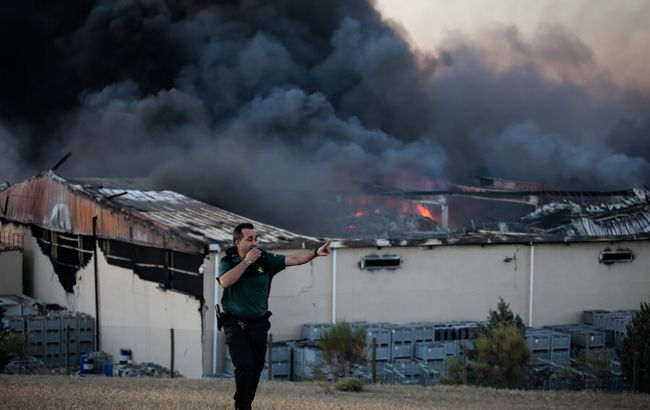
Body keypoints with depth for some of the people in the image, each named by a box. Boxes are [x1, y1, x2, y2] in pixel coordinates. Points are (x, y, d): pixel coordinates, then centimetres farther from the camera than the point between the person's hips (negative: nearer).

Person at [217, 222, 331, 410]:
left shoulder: (265, 259, 1)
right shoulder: (227, 262, -5)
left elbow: (294, 259, -6)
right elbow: (225, 281, -25)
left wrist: (315, 252, -21)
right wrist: (247, 261, -20)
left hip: (258, 324, 4)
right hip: (235, 324, -4)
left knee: (256, 368, 7)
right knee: (245, 366, -16)